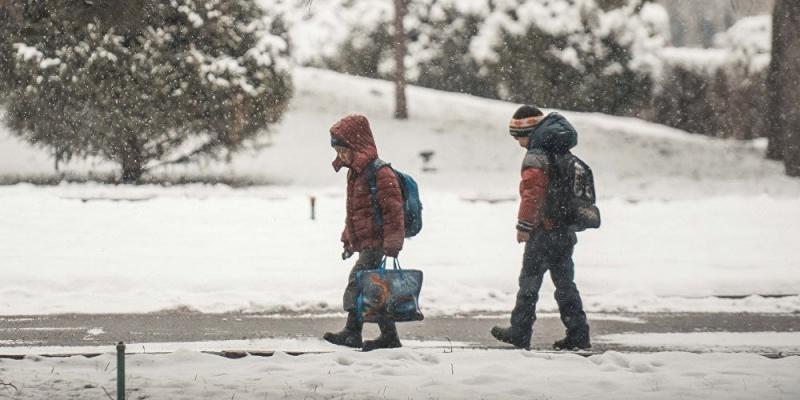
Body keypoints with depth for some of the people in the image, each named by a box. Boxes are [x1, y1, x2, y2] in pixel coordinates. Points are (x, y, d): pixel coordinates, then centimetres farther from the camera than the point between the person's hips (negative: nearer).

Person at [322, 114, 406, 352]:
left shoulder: (379, 173, -15)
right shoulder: (355, 172, 17)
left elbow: (392, 209, -18)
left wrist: (392, 242, -21)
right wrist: (348, 240, 26)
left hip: (376, 242, -10)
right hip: (364, 242, 10)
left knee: (357, 281, -15)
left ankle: (352, 332, -14)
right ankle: (389, 336, 14)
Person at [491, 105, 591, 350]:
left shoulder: (535, 157, -13)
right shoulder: (563, 155, 13)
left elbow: (532, 193, -20)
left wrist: (524, 225, -15)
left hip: (544, 231, -8)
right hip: (567, 231, 8)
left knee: (529, 281, 1)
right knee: (565, 283, 12)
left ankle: (520, 333, 6)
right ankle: (578, 334, 9)